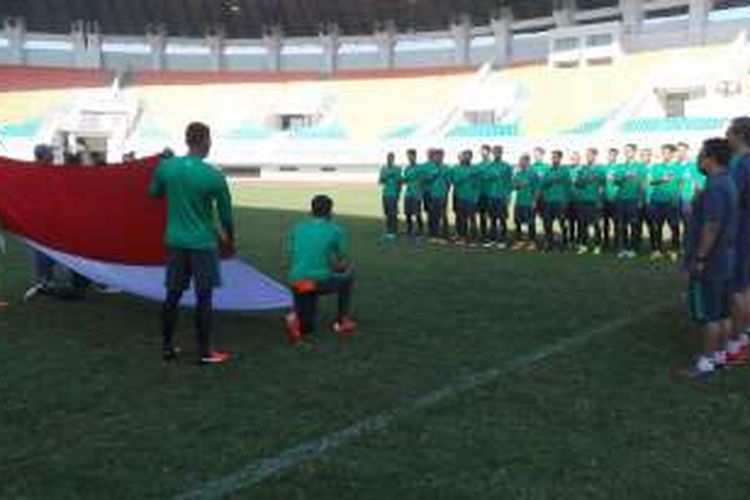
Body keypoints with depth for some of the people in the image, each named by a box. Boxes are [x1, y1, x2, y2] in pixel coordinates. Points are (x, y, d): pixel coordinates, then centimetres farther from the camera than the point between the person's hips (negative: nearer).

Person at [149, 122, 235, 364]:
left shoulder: (166, 166, -4)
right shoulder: (214, 175, -15)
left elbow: (154, 193, 15)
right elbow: (225, 213, -4)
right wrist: (229, 238, 13)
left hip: (175, 241, 4)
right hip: (202, 243, -4)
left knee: (173, 295, 12)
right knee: (204, 297, 4)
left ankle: (167, 347, 22)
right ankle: (205, 352, 11)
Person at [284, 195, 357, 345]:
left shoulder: (297, 228, 14)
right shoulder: (336, 231, 3)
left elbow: (289, 263, 15)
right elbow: (341, 266, 5)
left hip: (296, 283, 4)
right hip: (322, 281, -4)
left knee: (307, 326, 26)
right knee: (348, 275, 29)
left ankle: (296, 318, -9)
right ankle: (343, 321, 23)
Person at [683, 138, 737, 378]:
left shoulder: (714, 188, -21)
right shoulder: (728, 184, 12)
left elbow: (712, 227, -25)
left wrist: (699, 258, -20)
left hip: (709, 262, -10)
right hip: (725, 261, 10)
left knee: (706, 315, -1)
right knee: (722, 313, 16)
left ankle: (707, 360, 6)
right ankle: (720, 354, 25)